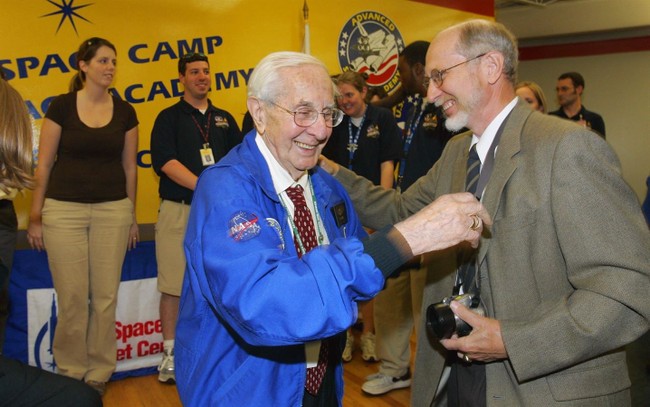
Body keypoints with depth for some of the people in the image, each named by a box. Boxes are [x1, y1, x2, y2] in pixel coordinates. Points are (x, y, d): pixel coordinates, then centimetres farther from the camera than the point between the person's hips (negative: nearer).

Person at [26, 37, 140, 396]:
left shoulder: (125, 112, 6)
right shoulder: (61, 106, -1)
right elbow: (44, 163, 1)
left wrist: (131, 217, 12)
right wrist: (35, 216, 0)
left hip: (113, 210, 2)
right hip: (64, 210, -2)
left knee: (106, 296, 5)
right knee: (72, 298, 1)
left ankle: (99, 373, 20)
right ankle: (71, 372, 20)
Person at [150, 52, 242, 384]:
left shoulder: (224, 119, 16)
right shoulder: (169, 117, 4)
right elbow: (166, 162, -9)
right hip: (179, 210, -3)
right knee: (173, 285, -1)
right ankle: (171, 354, 12)